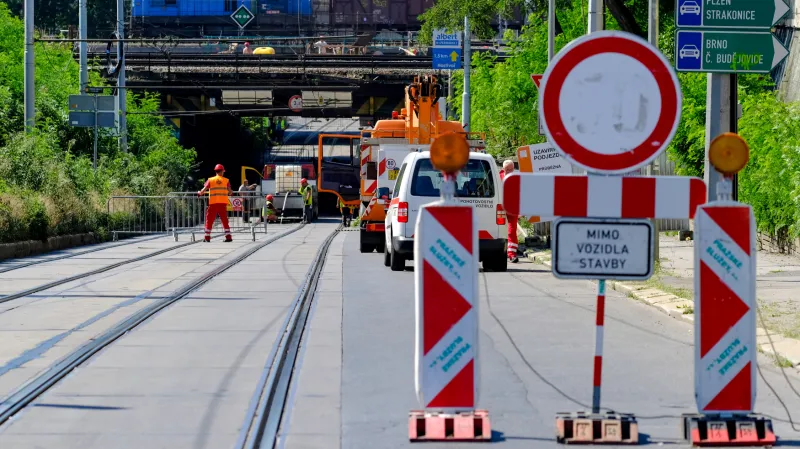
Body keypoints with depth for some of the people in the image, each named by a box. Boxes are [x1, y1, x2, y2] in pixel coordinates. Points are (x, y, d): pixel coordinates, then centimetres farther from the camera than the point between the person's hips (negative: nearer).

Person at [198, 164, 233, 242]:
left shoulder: (210, 180, 5)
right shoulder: (226, 180, 5)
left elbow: (203, 190, -1)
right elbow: (230, 192, -3)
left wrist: (200, 193, 20)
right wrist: (230, 193, 21)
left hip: (213, 203, 0)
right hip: (223, 203, 0)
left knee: (209, 220, 6)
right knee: (225, 220, 7)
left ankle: (207, 237, 5)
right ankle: (228, 236, 1)